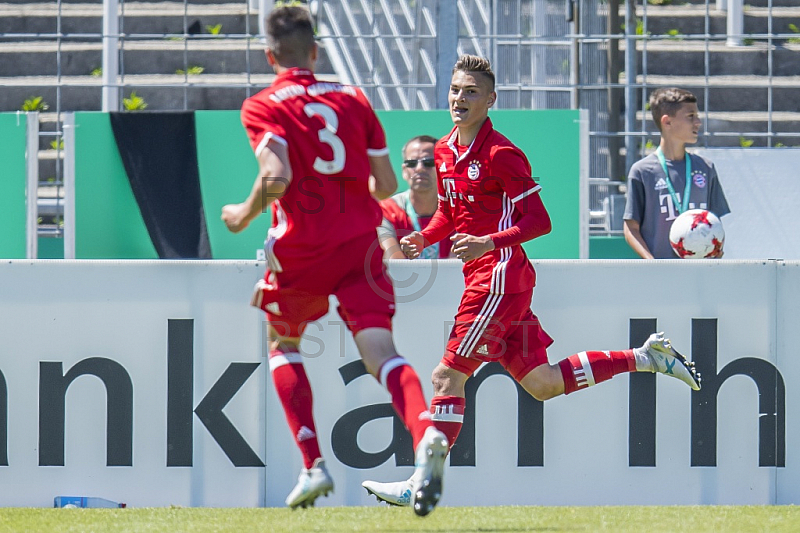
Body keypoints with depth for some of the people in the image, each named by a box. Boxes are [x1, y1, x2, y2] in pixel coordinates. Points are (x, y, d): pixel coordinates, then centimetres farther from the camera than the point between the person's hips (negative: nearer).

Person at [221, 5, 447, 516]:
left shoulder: (263, 108, -1)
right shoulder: (353, 98, 12)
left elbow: (277, 177, -18)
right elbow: (386, 185, 13)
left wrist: (243, 215, 1)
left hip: (299, 249, -2)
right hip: (360, 244, 2)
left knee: (283, 346, 23)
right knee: (380, 352, -10)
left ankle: (313, 465, 10)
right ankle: (426, 434, -40)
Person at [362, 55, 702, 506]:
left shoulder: (501, 154, -13)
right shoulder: (445, 151, 11)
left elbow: (539, 221, -14)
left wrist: (488, 244, -27)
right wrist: (424, 238, 5)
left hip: (500, 277, -9)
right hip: (487, 279, 9)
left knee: (448, 376, -9)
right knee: (542, 383, 13)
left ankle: (421, 484, -6)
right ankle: (646, 357, 23)